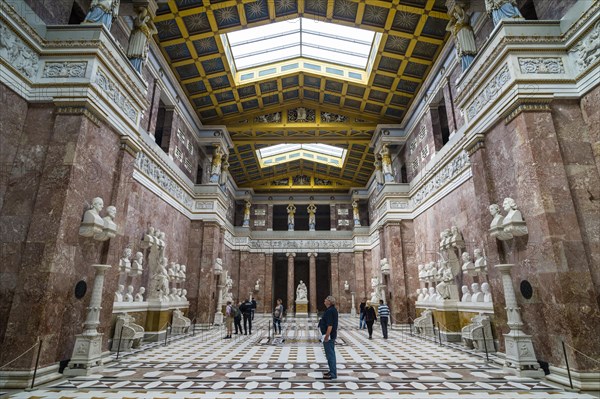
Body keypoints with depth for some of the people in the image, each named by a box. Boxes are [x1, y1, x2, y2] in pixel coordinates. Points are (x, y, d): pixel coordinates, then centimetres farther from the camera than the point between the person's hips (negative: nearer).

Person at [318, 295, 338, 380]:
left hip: (329, 335, -10)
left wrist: (326, 336, -24)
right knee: (331, 353, 17)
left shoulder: (329, 311, -22)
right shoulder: (333, 309, 9)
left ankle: (332, 374, 5)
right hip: (332, 334, 10)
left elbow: (330, 325, -27)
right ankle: (332, 371, 27)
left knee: (330, 354, -2)